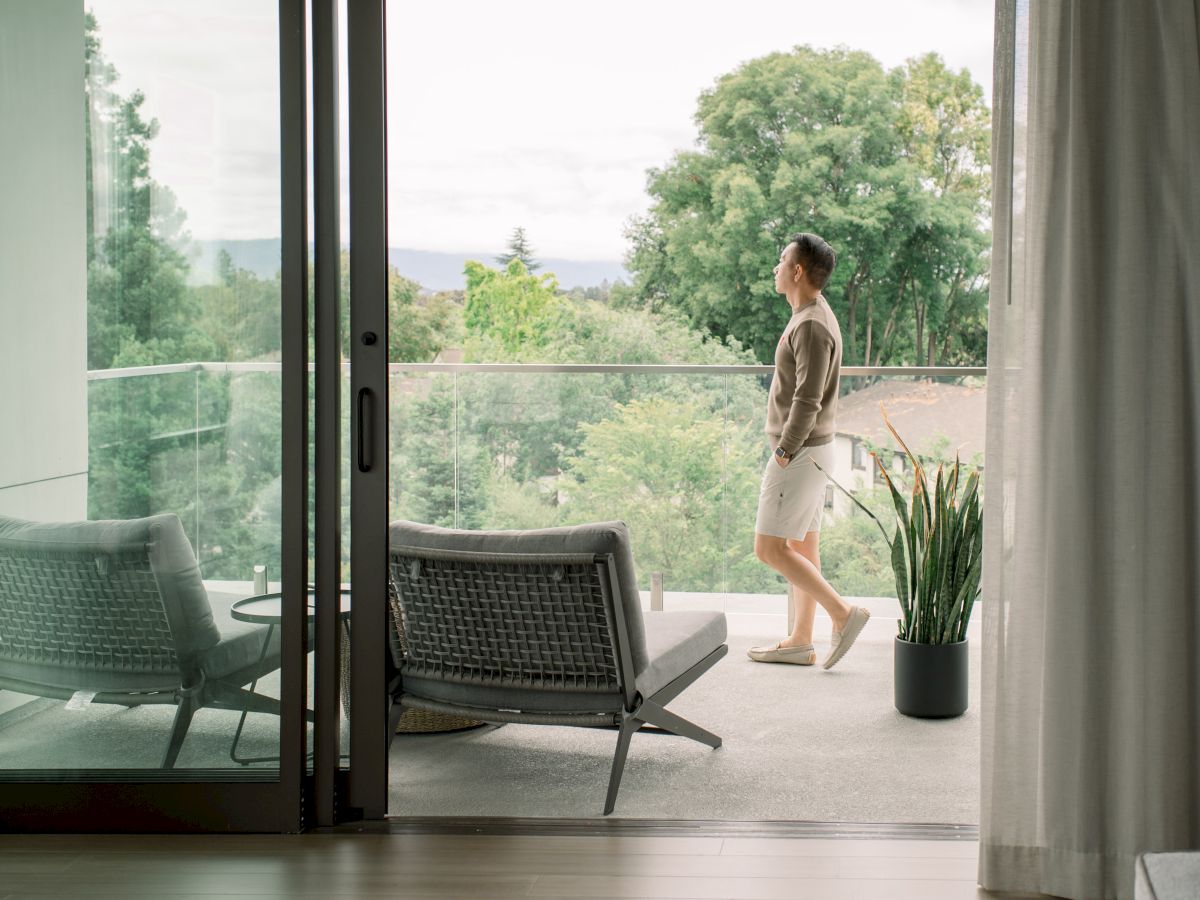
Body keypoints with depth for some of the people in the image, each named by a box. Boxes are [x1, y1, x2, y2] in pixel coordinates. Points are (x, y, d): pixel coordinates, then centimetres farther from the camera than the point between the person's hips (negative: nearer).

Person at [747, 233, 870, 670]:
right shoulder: (811, 317, 13)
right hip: (811, 450, 10)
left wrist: (783, 453, -18)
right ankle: (800, 642, 16)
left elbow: (807, 401, -24)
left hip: (799, 454, -10)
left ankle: (843, 613, -4)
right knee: (801, 547, 11)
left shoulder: (812, 326, -19)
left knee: (769, 548, -7)